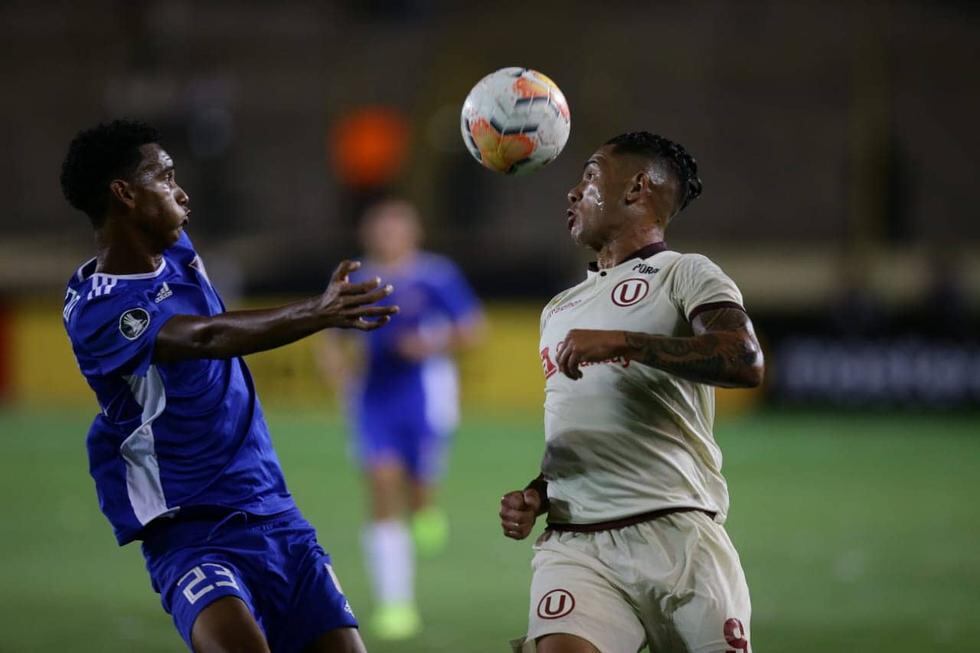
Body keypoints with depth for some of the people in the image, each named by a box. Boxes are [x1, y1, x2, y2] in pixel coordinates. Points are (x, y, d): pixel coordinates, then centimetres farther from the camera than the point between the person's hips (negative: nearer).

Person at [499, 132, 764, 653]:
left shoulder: (684, 274, 5)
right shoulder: (558, 310, 27)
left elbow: (745, 361, -14)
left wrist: (621, 342, -17)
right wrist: (534, 496, 12)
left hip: (675, 532, -4)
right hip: (573, 545, 4)